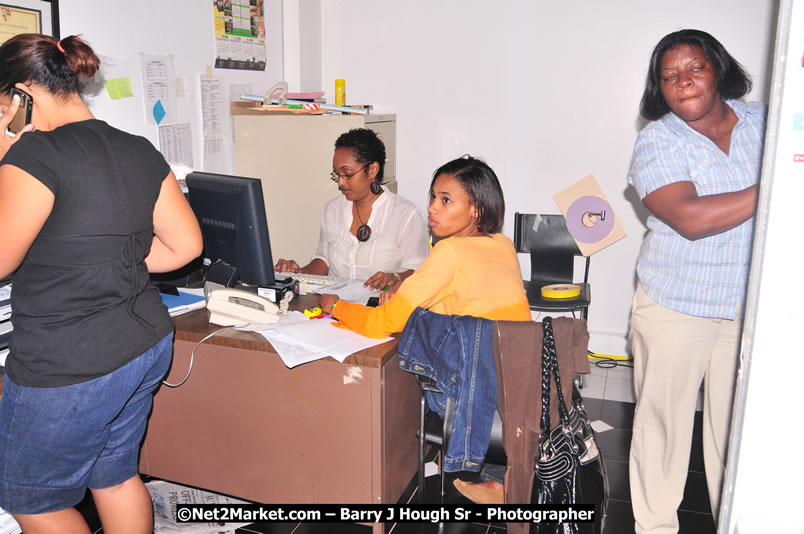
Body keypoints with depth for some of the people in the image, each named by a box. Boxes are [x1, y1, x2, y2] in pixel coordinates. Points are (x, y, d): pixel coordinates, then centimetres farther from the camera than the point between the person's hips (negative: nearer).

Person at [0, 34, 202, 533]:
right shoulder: (139, 150, 3)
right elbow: (185, 245, 5)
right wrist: (115, 267, 10)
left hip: (68, 367, -7)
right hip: (148, 343, 8)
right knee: (116, 476, 25)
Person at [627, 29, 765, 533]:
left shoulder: (765, 122, 5)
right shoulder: (658, 141, -8)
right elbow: (692, 218, -22)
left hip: (753, 308, 3)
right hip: (676, 307, -3)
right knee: (663, 420, 9)